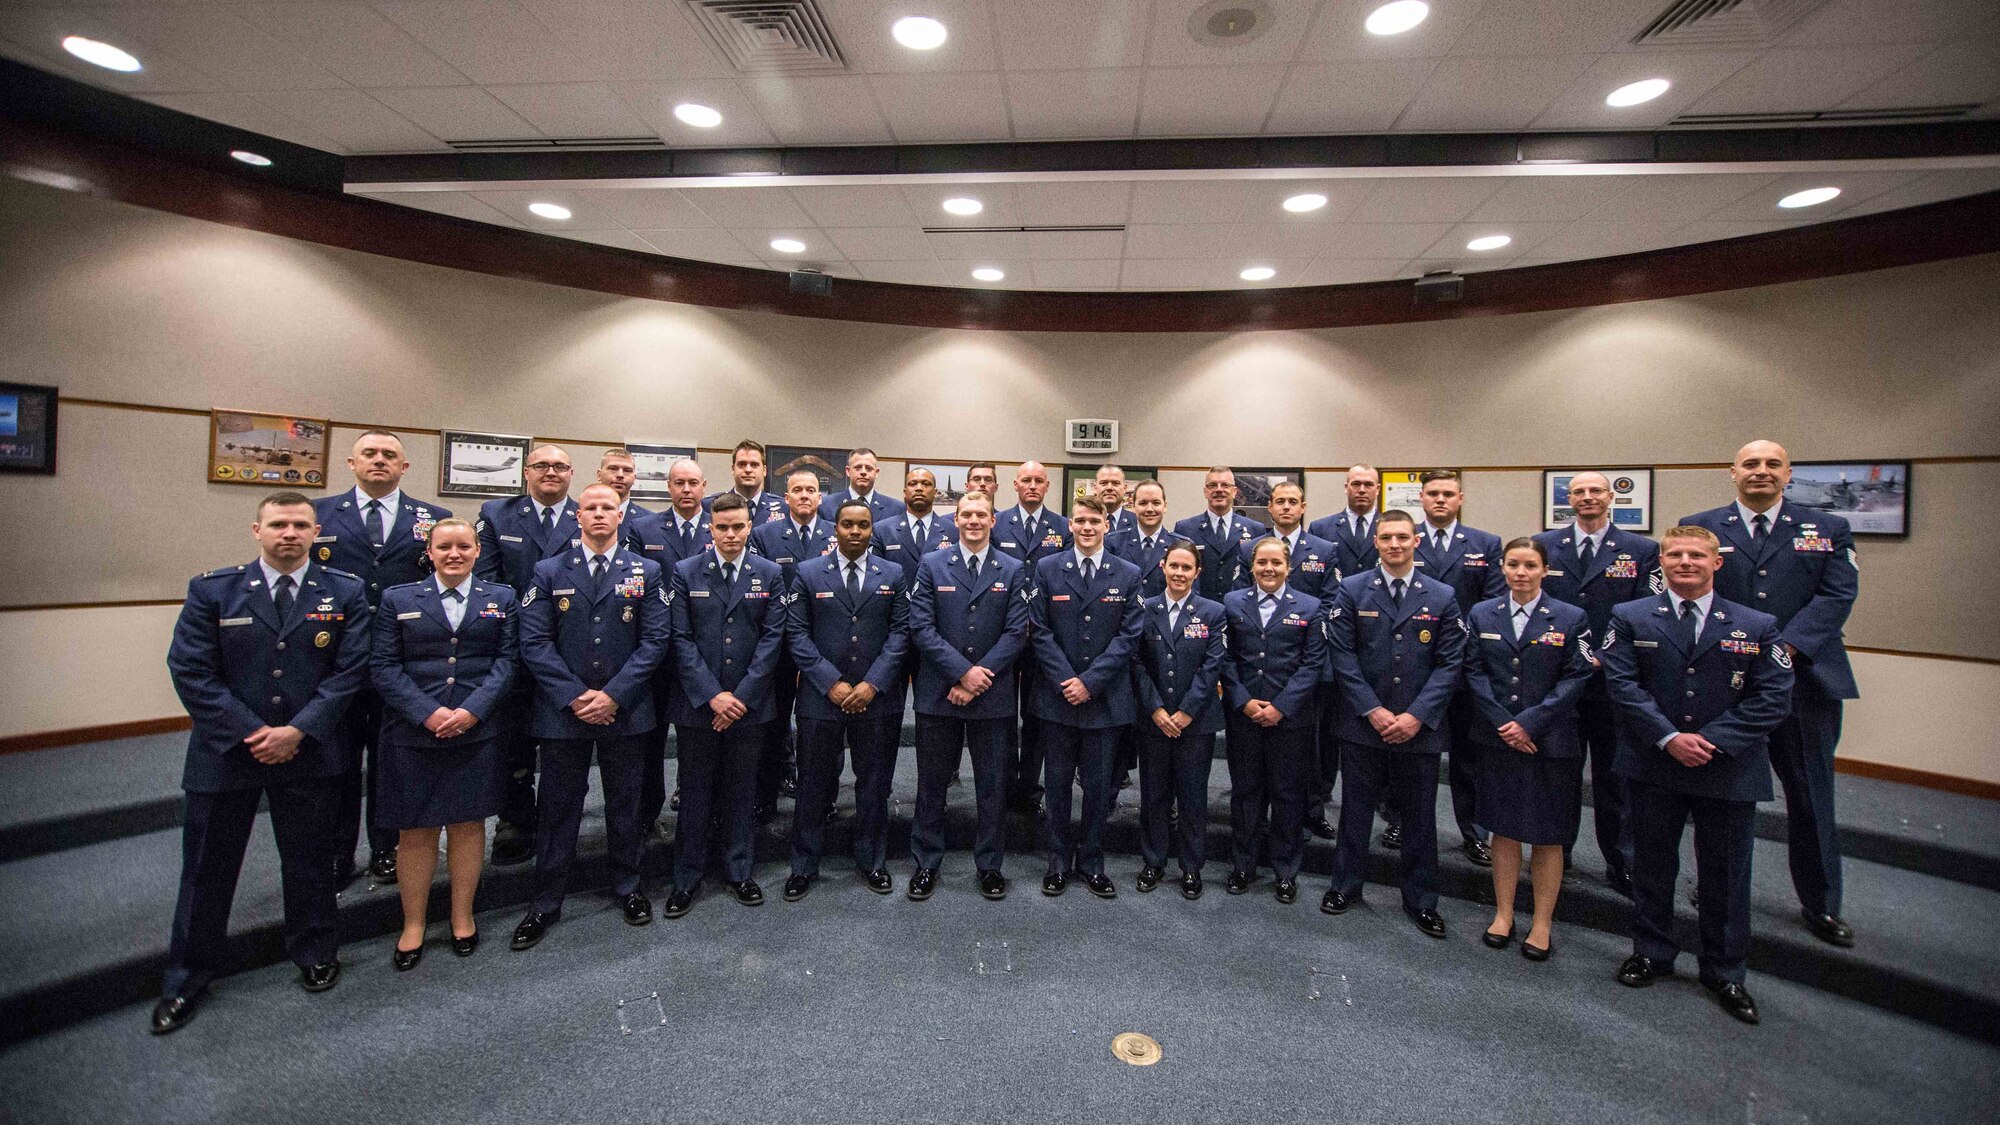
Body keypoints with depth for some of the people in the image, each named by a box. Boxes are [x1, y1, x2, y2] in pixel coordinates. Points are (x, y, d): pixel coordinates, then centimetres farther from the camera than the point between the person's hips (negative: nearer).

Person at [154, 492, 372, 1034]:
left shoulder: (346, 593, -4)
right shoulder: (211, 591, -2)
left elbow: (349, 670, -7)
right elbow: (190, 671, -6)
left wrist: (297, 731, -15)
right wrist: (249, 733, -13)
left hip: (309, 752, 0)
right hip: (225, 751, 1)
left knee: (310, 862, 14)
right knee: (207, 867, 13)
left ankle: (315, 953, 34)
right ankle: (190, 976, 34)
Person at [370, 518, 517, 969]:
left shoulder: (501, 598, 6)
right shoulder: (398, 599, 5)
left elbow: (507, 660, -1)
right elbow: (383, 665, -2)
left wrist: (472, 710, -13)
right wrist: (427, 713, -15)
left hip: (477, 732, 0)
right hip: (412, 734, 0)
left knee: (468, 825, 10)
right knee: (415, 831, 9)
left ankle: (462, 917, 26)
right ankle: (413, 925, 26)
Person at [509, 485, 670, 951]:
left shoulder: (645, 572, 3)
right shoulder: (549, 572, 3)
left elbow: (654, 641, -3)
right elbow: (534, 642, -3)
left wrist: (614, 695, -12)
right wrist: (574, 697, -13)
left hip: (626, 711, 0)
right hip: (562, 711, 0)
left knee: (625, 804, 12)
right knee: (558, 808, 10)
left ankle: (627, 887, 30)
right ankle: (546, 902, 26)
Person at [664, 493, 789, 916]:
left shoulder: (770, 573, 2)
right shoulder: (685, 572, 0)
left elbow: (772, 637, -3)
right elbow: (681, 639, -5)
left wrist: (742, 696, -10)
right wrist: (711, 695, -13)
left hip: (749, 703, 1)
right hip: (697, 704, 0)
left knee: (742, 790, 13)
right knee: (694, 793, 11)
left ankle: (740, 870, 28)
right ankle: (687, 878, 26)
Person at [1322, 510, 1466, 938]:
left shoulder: (1442, 597, 2)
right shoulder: (1351, 590, -2)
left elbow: (1449, 663, -2)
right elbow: (1342, 656, -5)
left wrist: (1415, 716, -11)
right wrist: (1373, 710, -12)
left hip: (1419, 726, 1)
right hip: (1362, 723, -1)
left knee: (1419, 815, 13)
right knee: (1356, 809, 12)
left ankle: (1420, 899, 31)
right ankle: (1345, 886, 29)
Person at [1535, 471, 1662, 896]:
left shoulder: (1642, 550, 0)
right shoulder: (1544, 545, 2)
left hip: (1612, 681, -1)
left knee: (1613, 775, 10)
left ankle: (1621, 865, 25)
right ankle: (1556, 853, 28)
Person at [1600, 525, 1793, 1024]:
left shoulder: (1758, 626, 2)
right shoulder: (1630, 619, 0)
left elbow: (1773, 696, -4)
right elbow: (1623, 684, -7)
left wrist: (1712, 740, -15)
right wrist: (1669, 737, -17)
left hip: (1730, 769, 0)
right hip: (1654, 764, 0)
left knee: (1726, 872, 11)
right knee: (1652, 863, 12)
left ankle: (1724, 971, 30)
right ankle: (1652, 952, 30)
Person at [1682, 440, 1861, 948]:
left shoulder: (1828, 530, 7)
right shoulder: (1698, 527, 3)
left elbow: (1837, 596, -4)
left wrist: (1785, 648, -18)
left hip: (1805, 678, 1)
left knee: (1812, 795, 11)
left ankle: (1820, 904, 27)